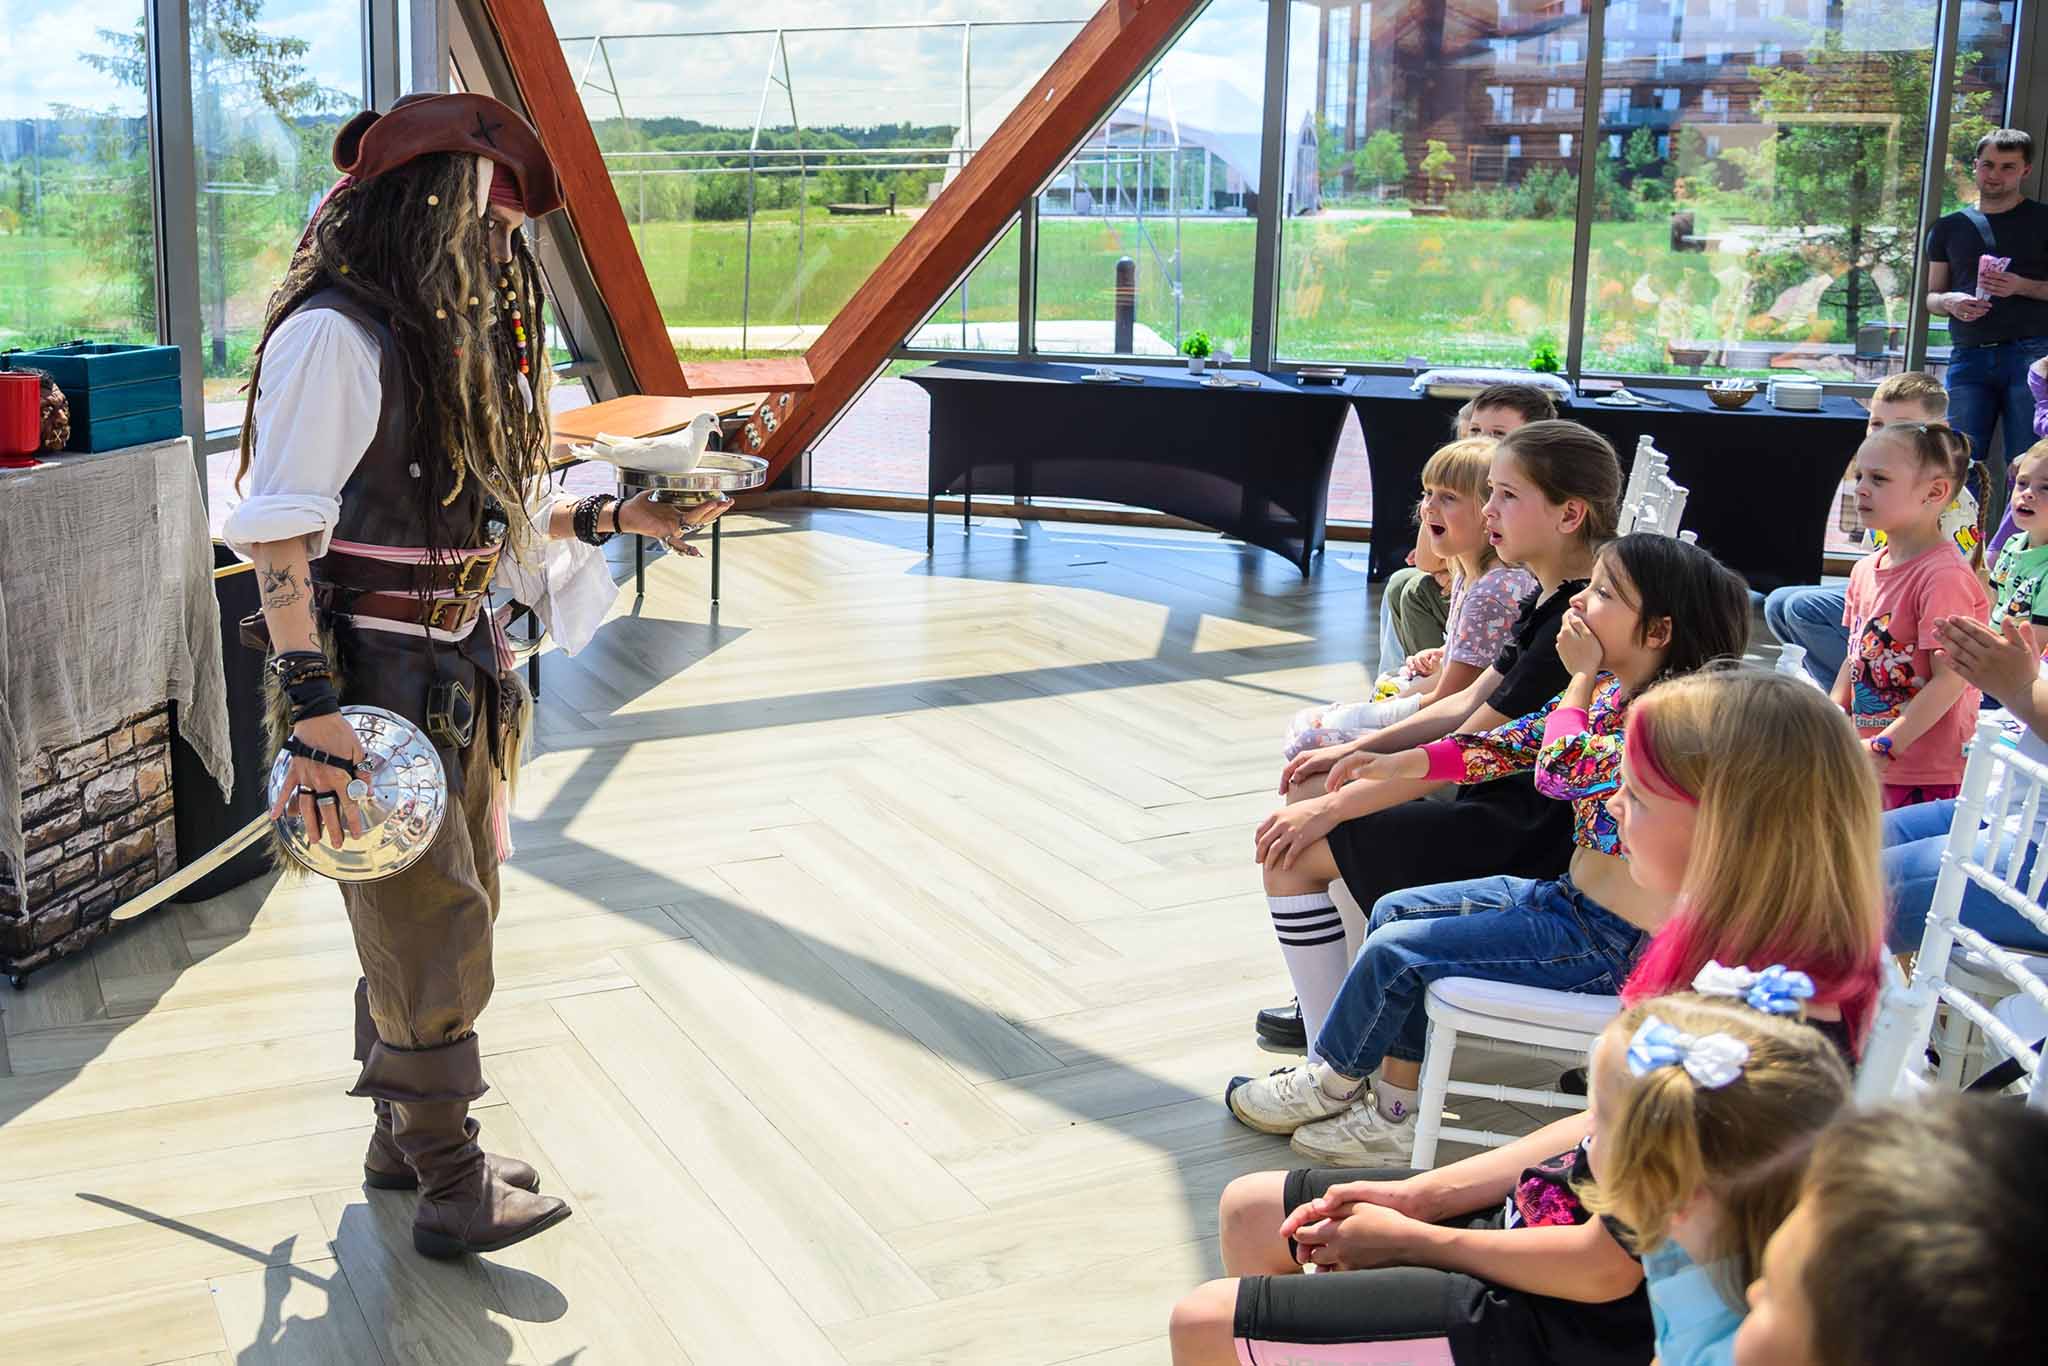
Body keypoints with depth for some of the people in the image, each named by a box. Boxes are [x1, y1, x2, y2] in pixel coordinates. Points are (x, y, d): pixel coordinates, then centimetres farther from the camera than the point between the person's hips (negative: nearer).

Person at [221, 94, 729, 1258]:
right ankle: (453, 1189, 14)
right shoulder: (337, 335, -17)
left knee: (452, 920, 17)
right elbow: (279, 531, -20)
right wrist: (312, 707, -24)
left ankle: (405, 1136, 33)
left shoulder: (463, 342, 13)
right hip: (373, 678, -9)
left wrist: (617, 517, 14)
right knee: (432, 930, -1)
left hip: (460, 672, 9)